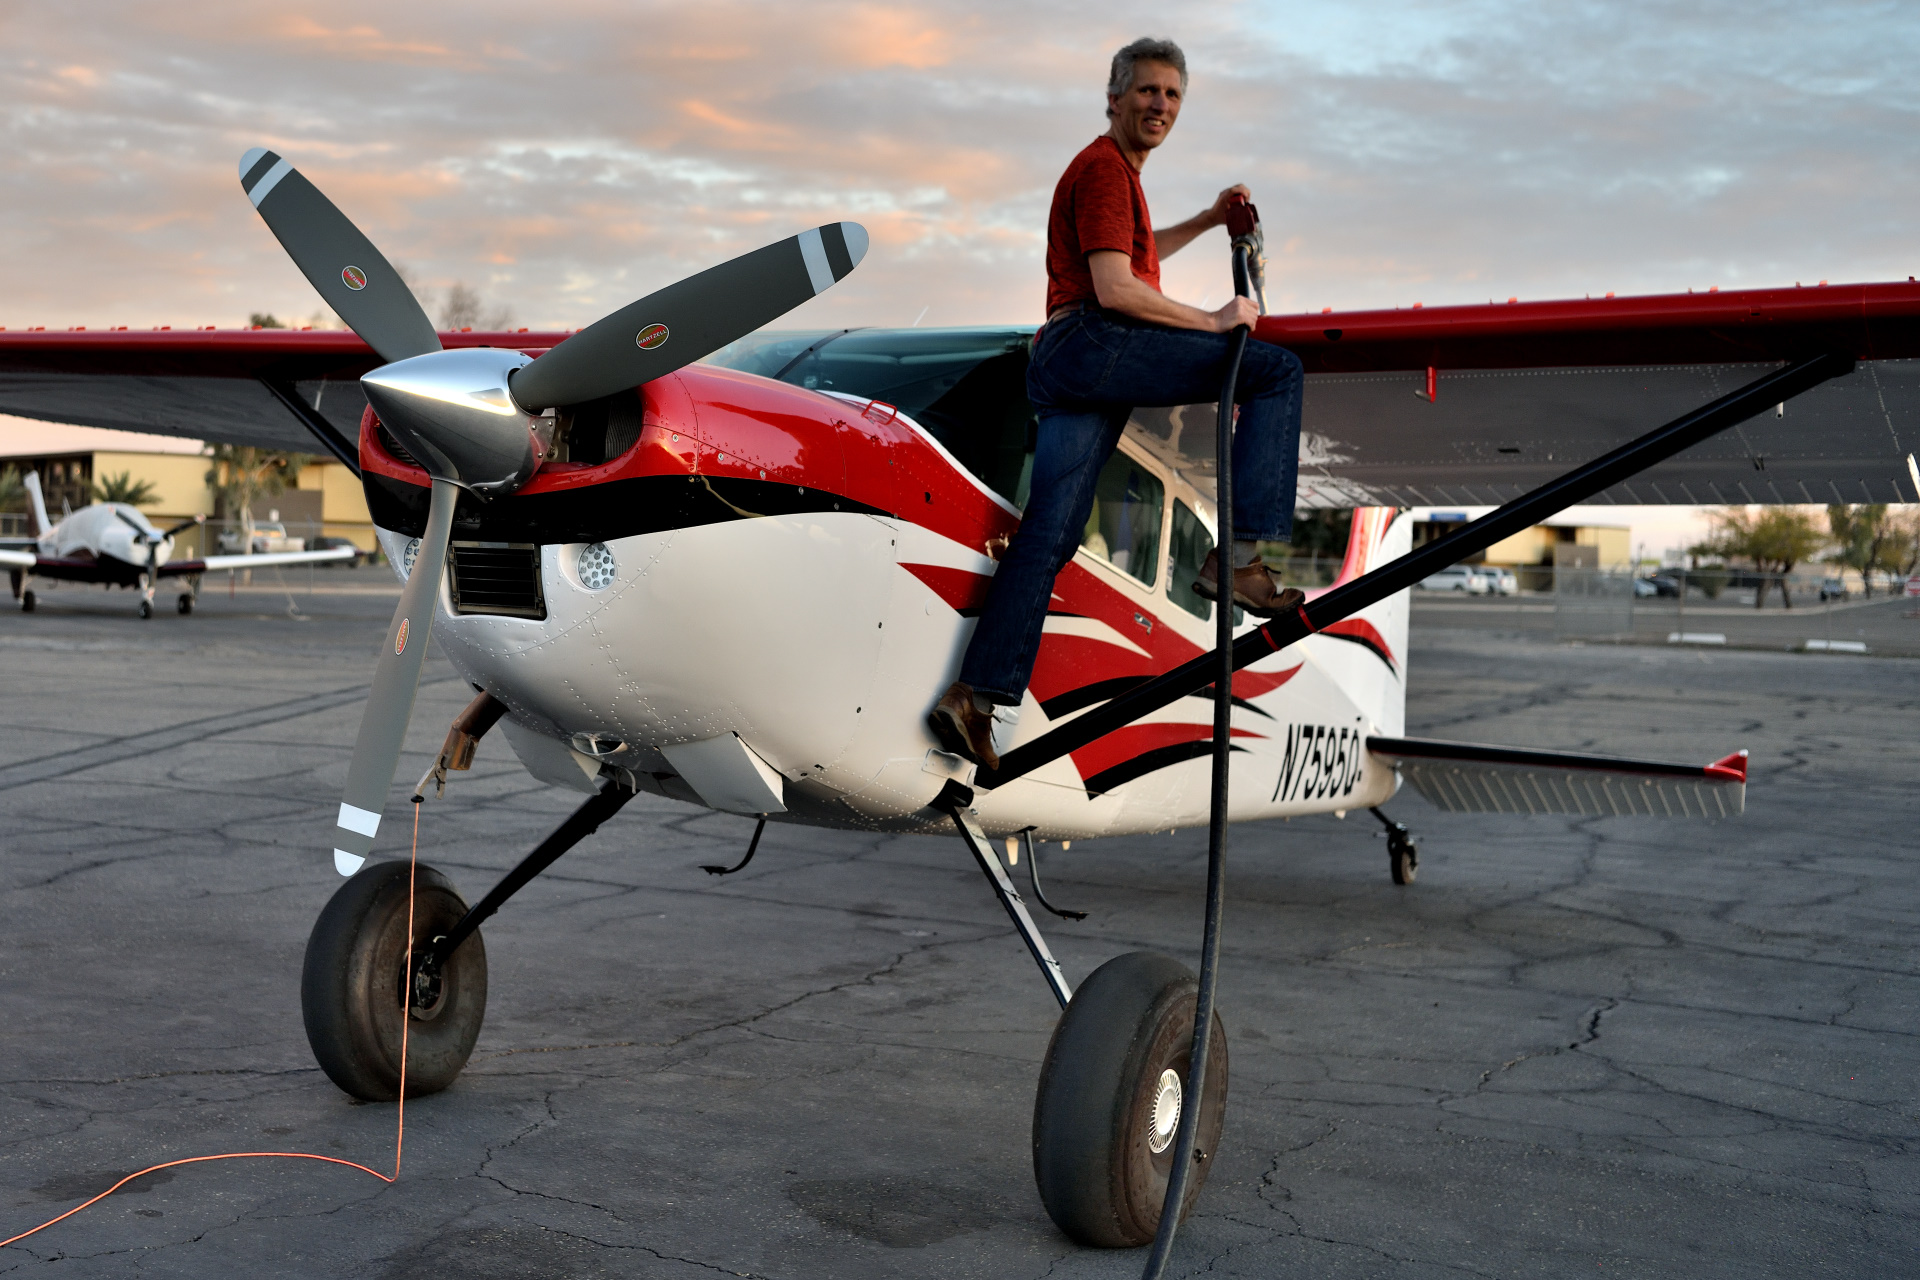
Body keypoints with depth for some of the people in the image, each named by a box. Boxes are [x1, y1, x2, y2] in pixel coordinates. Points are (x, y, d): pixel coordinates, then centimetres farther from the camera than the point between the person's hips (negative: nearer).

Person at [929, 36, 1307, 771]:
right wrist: (1214, 322, -8)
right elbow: (1114, 289, -14)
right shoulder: (1104, 166, -4)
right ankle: (1238, 553, -18)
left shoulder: (1118, 171, 29)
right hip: (1092, 342, -10)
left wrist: (1209, 221, 41)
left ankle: (973, 696, -5)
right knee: (1276, 368, -11)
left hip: (1063, 369, 10)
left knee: (1048, 538, 1)